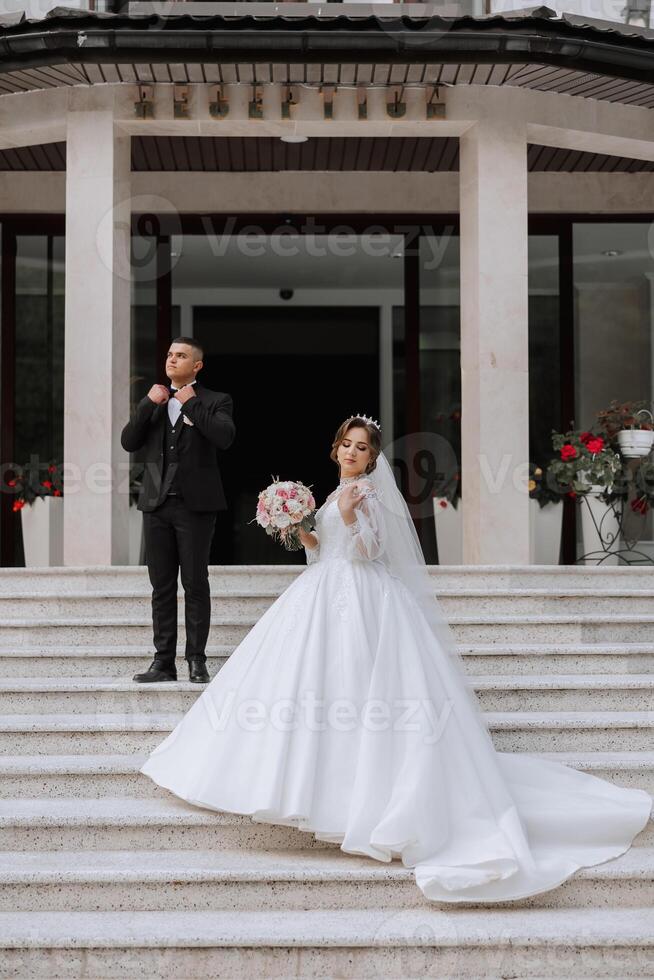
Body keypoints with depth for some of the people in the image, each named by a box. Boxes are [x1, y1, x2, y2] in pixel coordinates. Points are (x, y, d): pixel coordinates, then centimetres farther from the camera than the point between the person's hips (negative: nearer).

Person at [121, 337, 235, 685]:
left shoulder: (215, 401, 3)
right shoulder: (153, 401, 15)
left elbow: (225, 437, -16)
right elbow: (128, 442, 5)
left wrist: (191, 403, -11)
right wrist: (148, 404, -5)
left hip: (195, 504, -4)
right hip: (157, 504, 4)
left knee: (195, 584, 0)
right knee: (162, 587, 7)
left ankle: (196, 660, 7)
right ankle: (163, 661, 11)